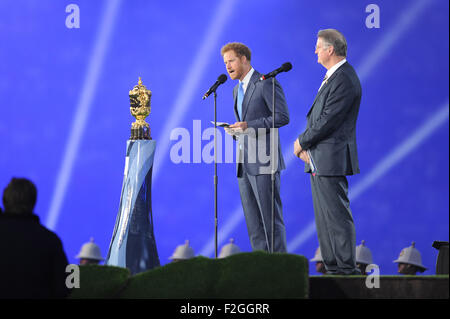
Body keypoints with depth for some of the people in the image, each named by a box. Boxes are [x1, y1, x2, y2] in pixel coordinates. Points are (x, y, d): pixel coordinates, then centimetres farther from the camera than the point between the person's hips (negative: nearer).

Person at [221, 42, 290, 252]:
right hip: (244, 163, 9)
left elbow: (282, 117, -14)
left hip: (264, 163, -9)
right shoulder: (237, 90, 20)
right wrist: (235, 131, 5)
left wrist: (249, 126, -20)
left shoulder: (266, 84, -8)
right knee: (252, 219, 8)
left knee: (270, 217, -7)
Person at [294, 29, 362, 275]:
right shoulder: (331, 77, 17)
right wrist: (305, 141, 4)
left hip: (332, 159, -10)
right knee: (324, 217, 12)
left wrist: (302, 142, -8)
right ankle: (332, 267, 17)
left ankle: (347, 269, -6)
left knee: (337, 215, -8)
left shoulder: (345, 79, -16)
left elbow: (328, 120, -19)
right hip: (318, 161, 10)